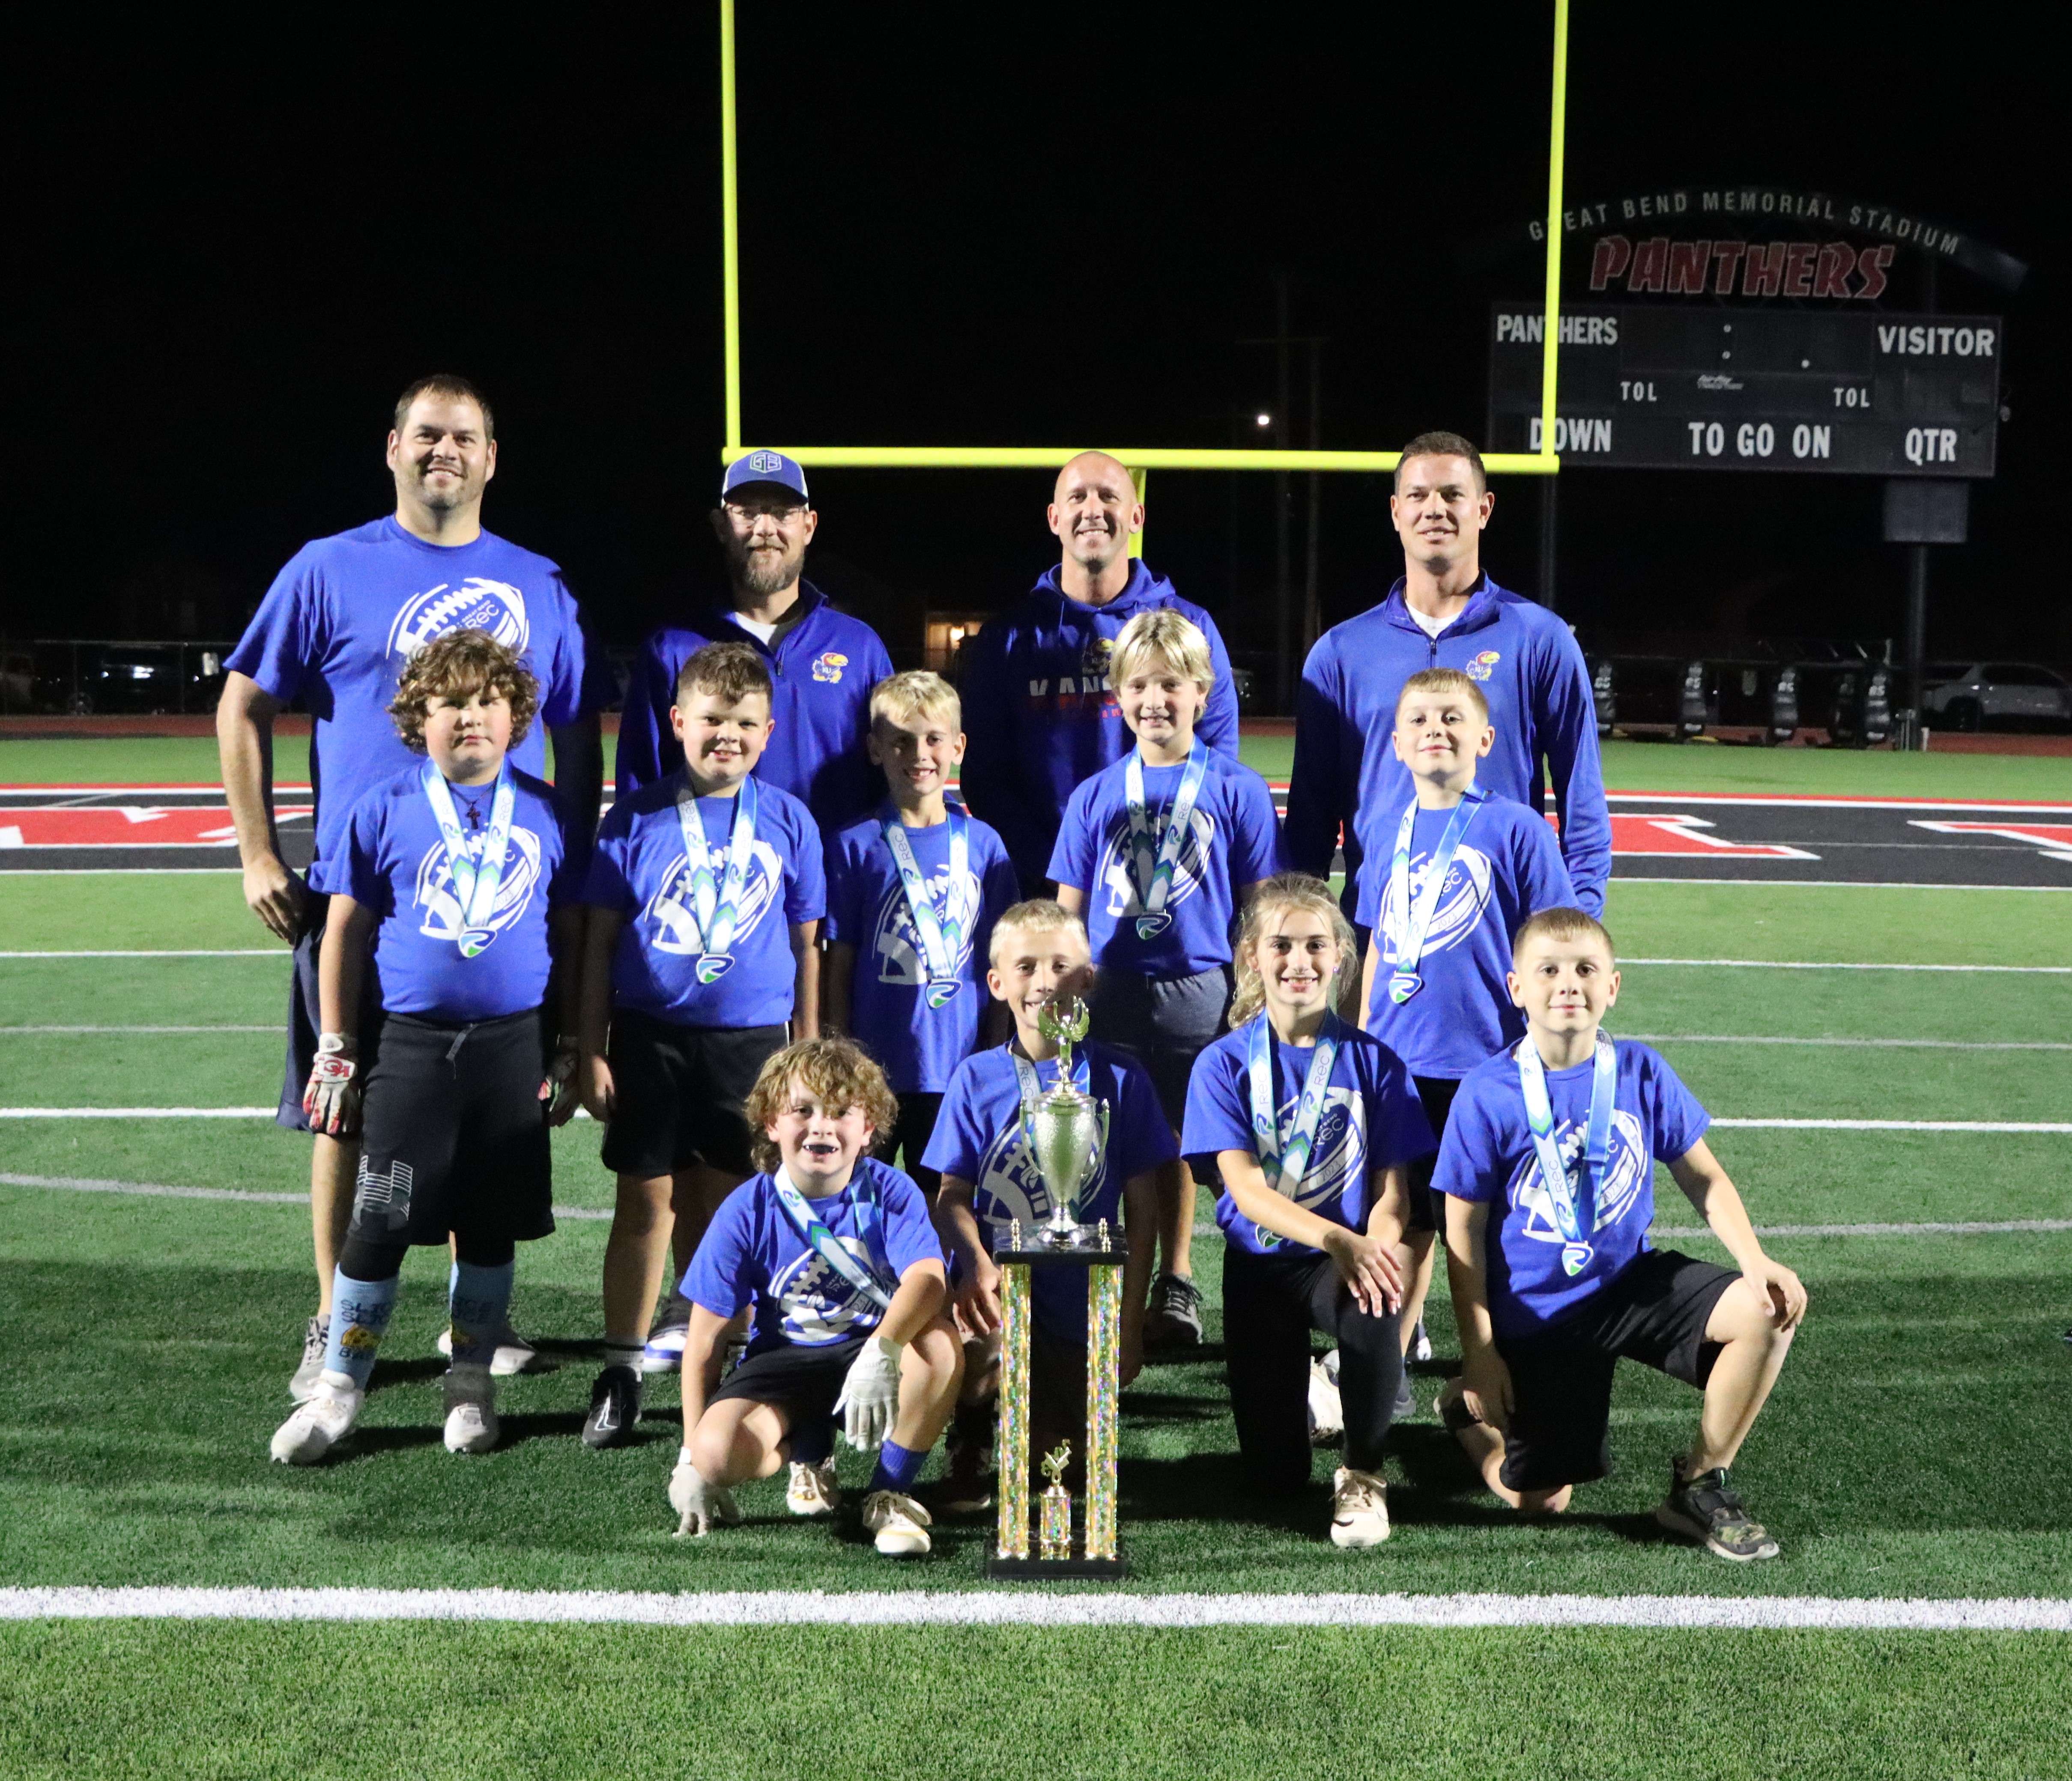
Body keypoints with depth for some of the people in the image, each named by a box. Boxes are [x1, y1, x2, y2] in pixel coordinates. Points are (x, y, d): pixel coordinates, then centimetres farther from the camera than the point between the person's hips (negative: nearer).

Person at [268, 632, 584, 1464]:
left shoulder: (544, 812, 2)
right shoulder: (385, 810, -1)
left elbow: (570, 936, 7)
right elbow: (345, 930, 3)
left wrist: (568, 1051, 6)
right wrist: (335, 1049, 2)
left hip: (514, 1048, 1)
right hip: (409, 1044, -1)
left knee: (491, 1227, 10)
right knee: (378, 1225, 2)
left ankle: (470, 1387, 25)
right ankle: (339, 1389, 17)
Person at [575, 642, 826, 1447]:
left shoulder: (788, 821, 2)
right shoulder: (637, 819, -2)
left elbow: (806, 944, 7)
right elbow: (600, 939, 2)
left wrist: (807, 1052, 6)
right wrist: (591, 1052, 0)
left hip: (752, 1041, 1)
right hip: (650, 1034, -1)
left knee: (720, 1200, 9)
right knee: (646, 1198, 2)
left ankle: (694, 1321, 30)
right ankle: (621, 1370, 11)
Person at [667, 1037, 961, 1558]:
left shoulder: (891, 1192, -12)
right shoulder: (748, 1211, -10)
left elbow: (928, 1278, -32)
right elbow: (704, 1341, -6)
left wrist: (881, 1354, -50)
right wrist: (694, 1460, -9)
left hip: (876, 1352, -1)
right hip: (787, 1360, 1)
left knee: (941, 1344, -34)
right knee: (718, 1452, -28)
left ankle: (889, 1494, -10)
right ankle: (810, 1451, 10)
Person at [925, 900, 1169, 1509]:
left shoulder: (1119, 1079, -1)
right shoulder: (977, 1078, 1)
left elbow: (1142, 1213, 2)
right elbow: (951, 1195, -1)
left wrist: (1130, 1322, -2)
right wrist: (977, 1265, -22)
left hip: (1078, 1300, 1)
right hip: (994, 1289, -1)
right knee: (985, 1348, -34)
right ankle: (971, 1441, 0)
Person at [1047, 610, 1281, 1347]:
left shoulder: (1236, 790, 0)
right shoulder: (1096, 796, 5)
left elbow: (1260, 909, 2)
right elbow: (1066, 912, 9)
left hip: (1198, 994, -1)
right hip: (1110, 993, 1)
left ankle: (1176, 1284, 22)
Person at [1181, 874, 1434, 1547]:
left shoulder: (1373, 1061, 0)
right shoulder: (1224, 1063, -3)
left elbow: (1392, 1189, -3)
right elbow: (1245, 1188, -14)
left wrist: (1378, 1247, -27)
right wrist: (1337, 1238, -31)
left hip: (1348, 1258, 0)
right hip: (1261, 1264, 0)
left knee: (1373, 1302, -39)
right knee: (1274, 1475, -4)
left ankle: (1362, 1474, -13)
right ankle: (1296, 1382, 33)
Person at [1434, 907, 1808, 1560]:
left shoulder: (1640, 1072, -6)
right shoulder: (1487, 1094, -15)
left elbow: (1702, 1175, 2)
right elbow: (1463, 1232, -10)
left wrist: (1756, 1262, -15)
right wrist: (1479, 1354, -11)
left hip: (1631, 1280, 3)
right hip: (1535, 1310, -3)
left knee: (1768, 1309, -21)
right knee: (1539, 1500, -4)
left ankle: (1699, 1485, -2)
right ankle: (1472, 1410, 31)